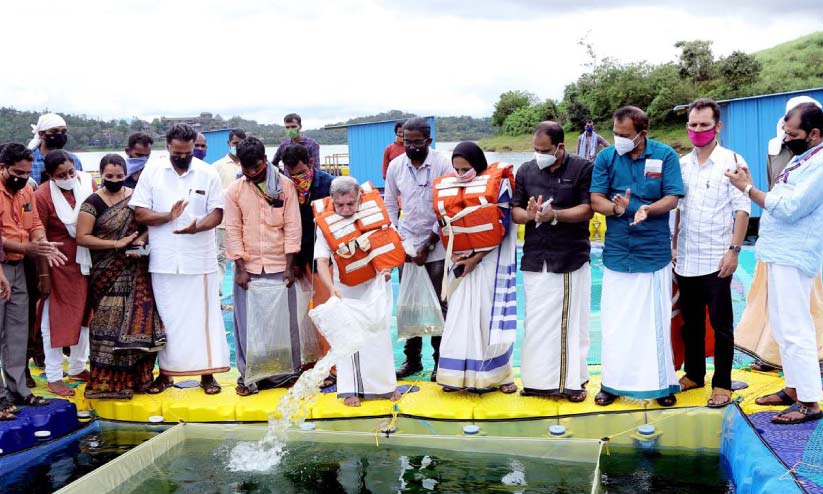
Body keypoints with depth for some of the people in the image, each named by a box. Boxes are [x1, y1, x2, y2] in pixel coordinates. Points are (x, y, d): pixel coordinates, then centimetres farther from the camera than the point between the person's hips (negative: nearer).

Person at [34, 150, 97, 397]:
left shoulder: (88, 182, -4)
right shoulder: (42, 196, -18)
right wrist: (43, 275, -12)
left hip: (86, 263, 6)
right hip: (59, 266, -5)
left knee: (84, 316, 17)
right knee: (56, 320, 5)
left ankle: (78, 368, 33)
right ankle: (54, 377, 16)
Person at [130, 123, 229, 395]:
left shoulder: (208, 174, 1)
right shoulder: (152, 172, 3)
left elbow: (217, 213, -1)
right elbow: (139, 214, -1)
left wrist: (197, 226, -21)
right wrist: (169, 216, -18)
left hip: (199, 258, -1)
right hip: (164, 259, 1)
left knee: (203, 315, 2)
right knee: (165, 316, 9)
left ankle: (207, 372, 11)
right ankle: (165, 371, 21)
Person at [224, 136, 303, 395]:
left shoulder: (285, 186, -1)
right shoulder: (234, 190, 1)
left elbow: (292, 227, -2)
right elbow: (233, 230, 0)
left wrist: (289, 266, -6)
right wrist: (240, 268, -6)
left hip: (279, 266, 0)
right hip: (247, 267, 1)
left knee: (284, 320, 6)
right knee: (247, 323, 4)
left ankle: (287, 371, 19)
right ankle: (248, 376, 15)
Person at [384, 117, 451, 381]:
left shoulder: (443, 164, -9)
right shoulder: (395, 166, 2)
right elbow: (390, 205, 10)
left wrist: (429, 245, -10)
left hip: (437, 247, -3)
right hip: (406, 246, 3)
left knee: (439, 305, 1)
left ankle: (441, 360, 13)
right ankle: (412, 359, 19)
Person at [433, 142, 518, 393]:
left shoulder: (497, 183, -6)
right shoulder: (446, 187, 7)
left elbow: (503, 224, -9)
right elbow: (444, 225, 11)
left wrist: (477, 257, -13)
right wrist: (454, 255, -4)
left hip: (490, 260, -4)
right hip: (461, 261, 4)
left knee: (490, 316, -2)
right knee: (459, 316, 3)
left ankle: (497, 374, 9)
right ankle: (458, 374, 11)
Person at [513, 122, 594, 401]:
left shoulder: (583, 168, -2)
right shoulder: (526, 171, 10)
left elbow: (587, 210, -8)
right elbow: (515, 211, 9)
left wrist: (554, 215, -21)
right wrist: (529, 214, -13)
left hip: (572, 258, -3)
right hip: (535, 258, 3)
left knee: (571, 320, 2)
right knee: (536, 321, 5)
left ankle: (572, 380, 13)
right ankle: (538, 380, 15)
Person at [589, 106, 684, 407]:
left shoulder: (665, 155, -4)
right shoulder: (606, 157, 0)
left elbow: (672, 198, -7)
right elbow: (596, 199, -3)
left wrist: (649, 209, -27)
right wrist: (615, 208, -24)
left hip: (654, 252, -1)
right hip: (617, 251, 2)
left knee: (656, 319, 7)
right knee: (615, 321, 7)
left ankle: (661, 382, 20)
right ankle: (613, 382, 19)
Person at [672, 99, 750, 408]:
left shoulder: (732, 162, -4)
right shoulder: (681, 164, 10)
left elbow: (742, 209, -7)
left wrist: (734, 250, -14)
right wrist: (673, 246, 10)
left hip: (716, 260, -5)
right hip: (685, 260, 5)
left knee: (721, 324, 3)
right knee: (690, 322, 14)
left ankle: (722, 384, 13)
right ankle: (693, 374, 28)